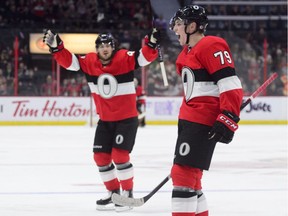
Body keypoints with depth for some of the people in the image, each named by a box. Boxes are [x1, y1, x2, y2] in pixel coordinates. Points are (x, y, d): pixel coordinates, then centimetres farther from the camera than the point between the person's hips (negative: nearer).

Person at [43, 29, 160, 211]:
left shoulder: (125, 59, -16)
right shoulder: (89, 62, -5)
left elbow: (145, 56, -25)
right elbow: (69, 61, -6)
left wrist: (152, 43, -44)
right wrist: (56, 47, -21)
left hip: (127, 118, -5)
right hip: (105, 119, 5)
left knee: (119, 155, -14)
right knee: (101, 156, 5)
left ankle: (128, 193, 1)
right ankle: (114, 192, 21)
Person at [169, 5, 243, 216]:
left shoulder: (212, 46, -12)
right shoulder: (187, 53, 19)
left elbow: (231, 86, -19)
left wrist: (227, 120, -25)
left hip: (204, 123, -11)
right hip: (189, 119, 11)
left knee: (183, 173, -15)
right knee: (186, 174, 14)